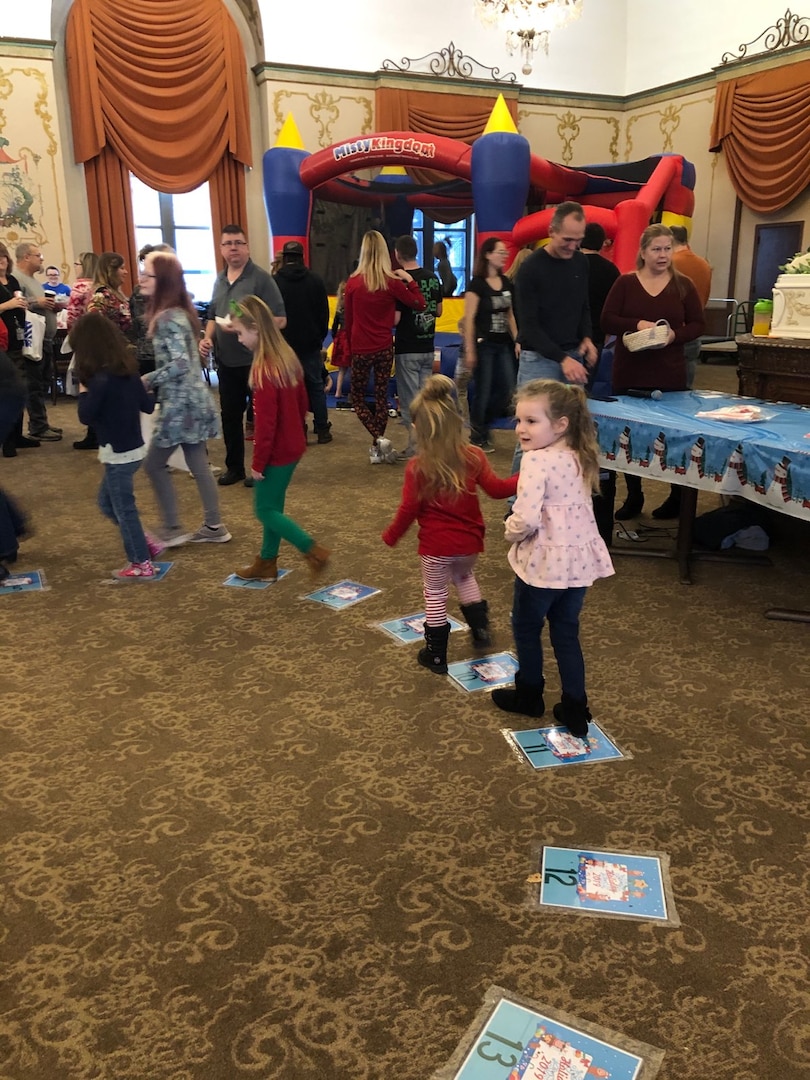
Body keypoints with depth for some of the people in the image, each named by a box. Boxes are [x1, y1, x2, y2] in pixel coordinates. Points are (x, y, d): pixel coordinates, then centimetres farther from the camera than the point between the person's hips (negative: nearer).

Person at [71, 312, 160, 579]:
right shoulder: (128, 370, 4)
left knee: (124, 509, 4)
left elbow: (86, 416, -18)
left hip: (119, 454, -9)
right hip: (133, 449, 9)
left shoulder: (101, 378, -20)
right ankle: (145, 544, 25)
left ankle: (142, 564, 14)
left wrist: (83, 392, -4)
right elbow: (148, 406, 9)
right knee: (107, 502, 22)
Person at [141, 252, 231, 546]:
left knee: (154, 464, 3)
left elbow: (180, 364, -27)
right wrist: (153, 379, 12)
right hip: (191, 401, 9)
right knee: (198, 465, 13)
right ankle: (214, 527, 19)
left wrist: (146, 380, -16)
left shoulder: (168, 318, -18)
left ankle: (172, 529, 10)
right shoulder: (178, 312, 12)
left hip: (181, 404, -9)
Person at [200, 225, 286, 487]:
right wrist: (207, 338, 3)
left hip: (256, 361, -6)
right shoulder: (220, 281, 12)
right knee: (229, 415, 12)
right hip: (226, 363, 7)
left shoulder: (261, 278, -9)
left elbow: (280, 320, -15)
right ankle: (234, 467, 25)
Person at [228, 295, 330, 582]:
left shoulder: (263, 369, -24)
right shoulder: (288, 357, 3)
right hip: (293, 446, 9)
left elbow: (265, 422, -23)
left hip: (277, 452, -9)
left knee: (265, 510, 5)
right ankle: (267, 562, 29)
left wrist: (258, 462, -15)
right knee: (273, 506, 18)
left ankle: (313, 550, 4)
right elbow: (302, 402, 12)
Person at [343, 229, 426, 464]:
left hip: (360, 349, -1)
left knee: (357, 398, 12)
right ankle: (378, 446, 15)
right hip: (384, 348, 1)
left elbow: (348, 320, 1)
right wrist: (409, 280, 3)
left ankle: (379, 440, -4)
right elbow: (419, 305, -1)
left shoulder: (353, 283, -8)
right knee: (381, 396, 12)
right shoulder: (392, 282, -8)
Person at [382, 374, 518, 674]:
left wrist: (391, 536, 4)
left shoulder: (417, 467, -14)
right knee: (465, 577, 33)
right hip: (469, 543, 3)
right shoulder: (474, 457, -9)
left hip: (435, 547, -3)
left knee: (435, 594, 13)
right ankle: (480, 629, 33)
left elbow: (409, 510, -11)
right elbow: (497, 489, -5)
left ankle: (436, 655, 21)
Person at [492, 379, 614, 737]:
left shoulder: (537, 461, -21)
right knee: (566, 633, 18)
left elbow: (527, 519, -28)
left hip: (544, 563, -7)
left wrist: (511, 531, -7)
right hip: (580, 561, 7)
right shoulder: (579, 458, 4)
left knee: (526, 629, 16)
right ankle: (575, 710, 22)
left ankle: (529, 696, 33)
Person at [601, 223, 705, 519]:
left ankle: (678, 496, 16)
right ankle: (633, 496, 20)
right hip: (629, 371, 1)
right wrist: (637, 324, -19)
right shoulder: (625, 282, 3)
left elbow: (698, 325, 5)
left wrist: (675, 334, -16)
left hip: (669, 373, 0)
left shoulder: (683, 285, 4)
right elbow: (606, 321, -3)